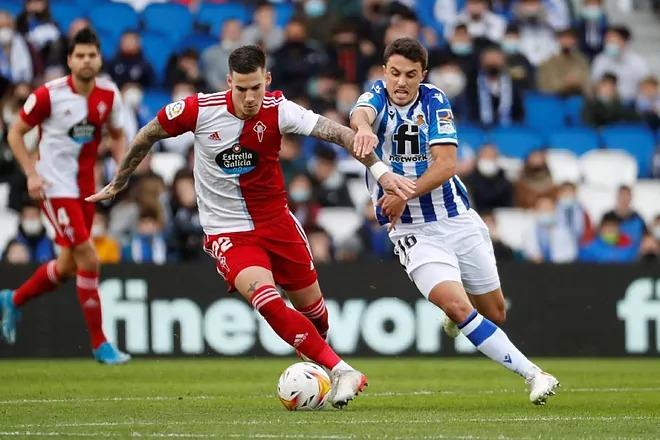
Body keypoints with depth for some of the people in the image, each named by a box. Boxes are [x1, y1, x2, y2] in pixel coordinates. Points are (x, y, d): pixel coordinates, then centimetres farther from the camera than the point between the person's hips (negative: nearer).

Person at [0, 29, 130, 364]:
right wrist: (32, 173, -16)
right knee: (89, 260, -13)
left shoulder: (108, 95, 0)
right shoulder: (49, 95, -14)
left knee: (68, 267, 14)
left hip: (85, 186, 6)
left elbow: (116, 135, 16)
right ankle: (99, 344, -3)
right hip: (56, 186, -6)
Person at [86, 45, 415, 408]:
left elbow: (337, 132, -24)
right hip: (227, 231, -3)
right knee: (267, 300, -28)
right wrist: (118, 183, 13)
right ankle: (341, 371, -28)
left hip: (276, 221, 3)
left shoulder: (277, 110, -14)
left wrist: (379, 169, -37)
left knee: (312, 308, 11)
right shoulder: (200, 109, -15)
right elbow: (148, 135, 2)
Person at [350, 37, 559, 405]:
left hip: (457, 219, 2)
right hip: (413, 232, -2)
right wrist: (363, 128, -56)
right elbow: (360, 114, -32)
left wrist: (406, 193, -28)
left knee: (495, 313, 11)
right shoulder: (378, 97, -6)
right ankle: (533, 374, -20)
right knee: (456, 306, -23)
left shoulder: (435, 101, -4)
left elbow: (446, 164, -15)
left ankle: (458, 317, 47)